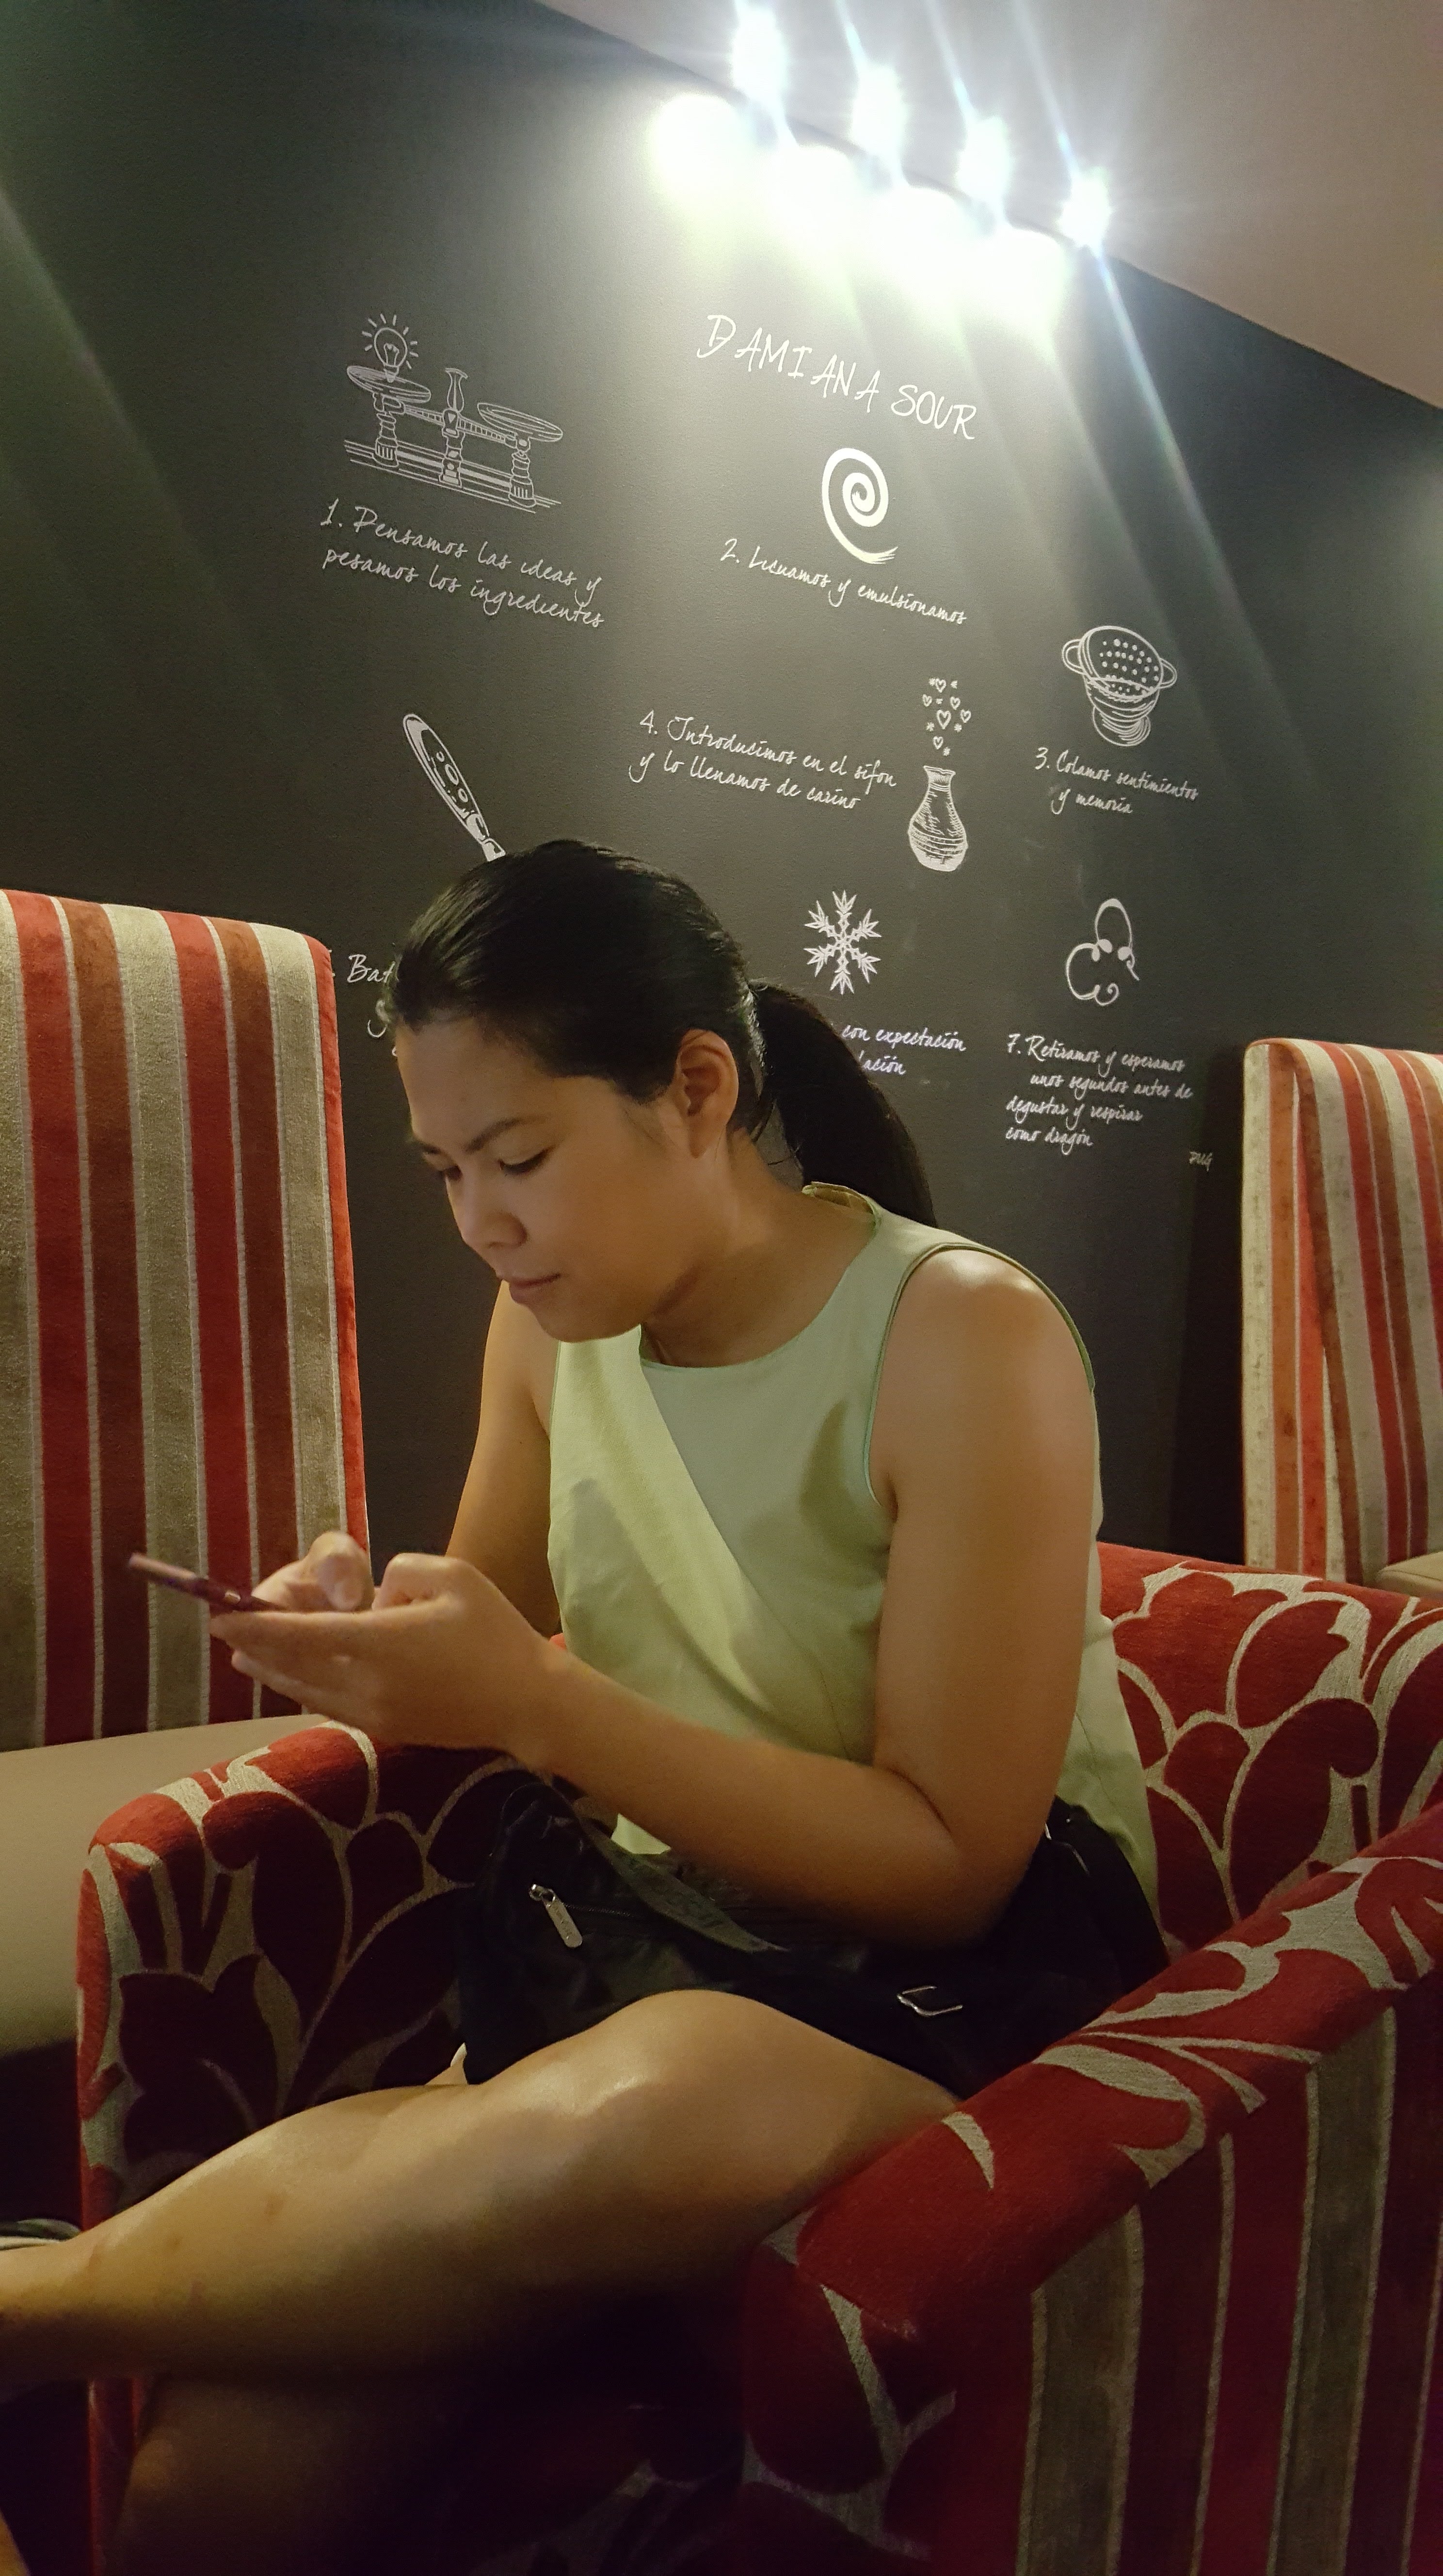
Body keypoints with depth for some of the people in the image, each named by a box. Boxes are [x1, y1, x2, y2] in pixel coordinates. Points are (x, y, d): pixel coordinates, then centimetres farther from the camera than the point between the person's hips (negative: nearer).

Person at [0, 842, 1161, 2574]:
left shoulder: (964, 1340, -16)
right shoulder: (556, 1315, 3)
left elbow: (953, 1870, -16)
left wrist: (538, 1704, -25)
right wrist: (380, 1642, -8)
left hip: (968, 1994, -3)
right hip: (656, 1950, 4)